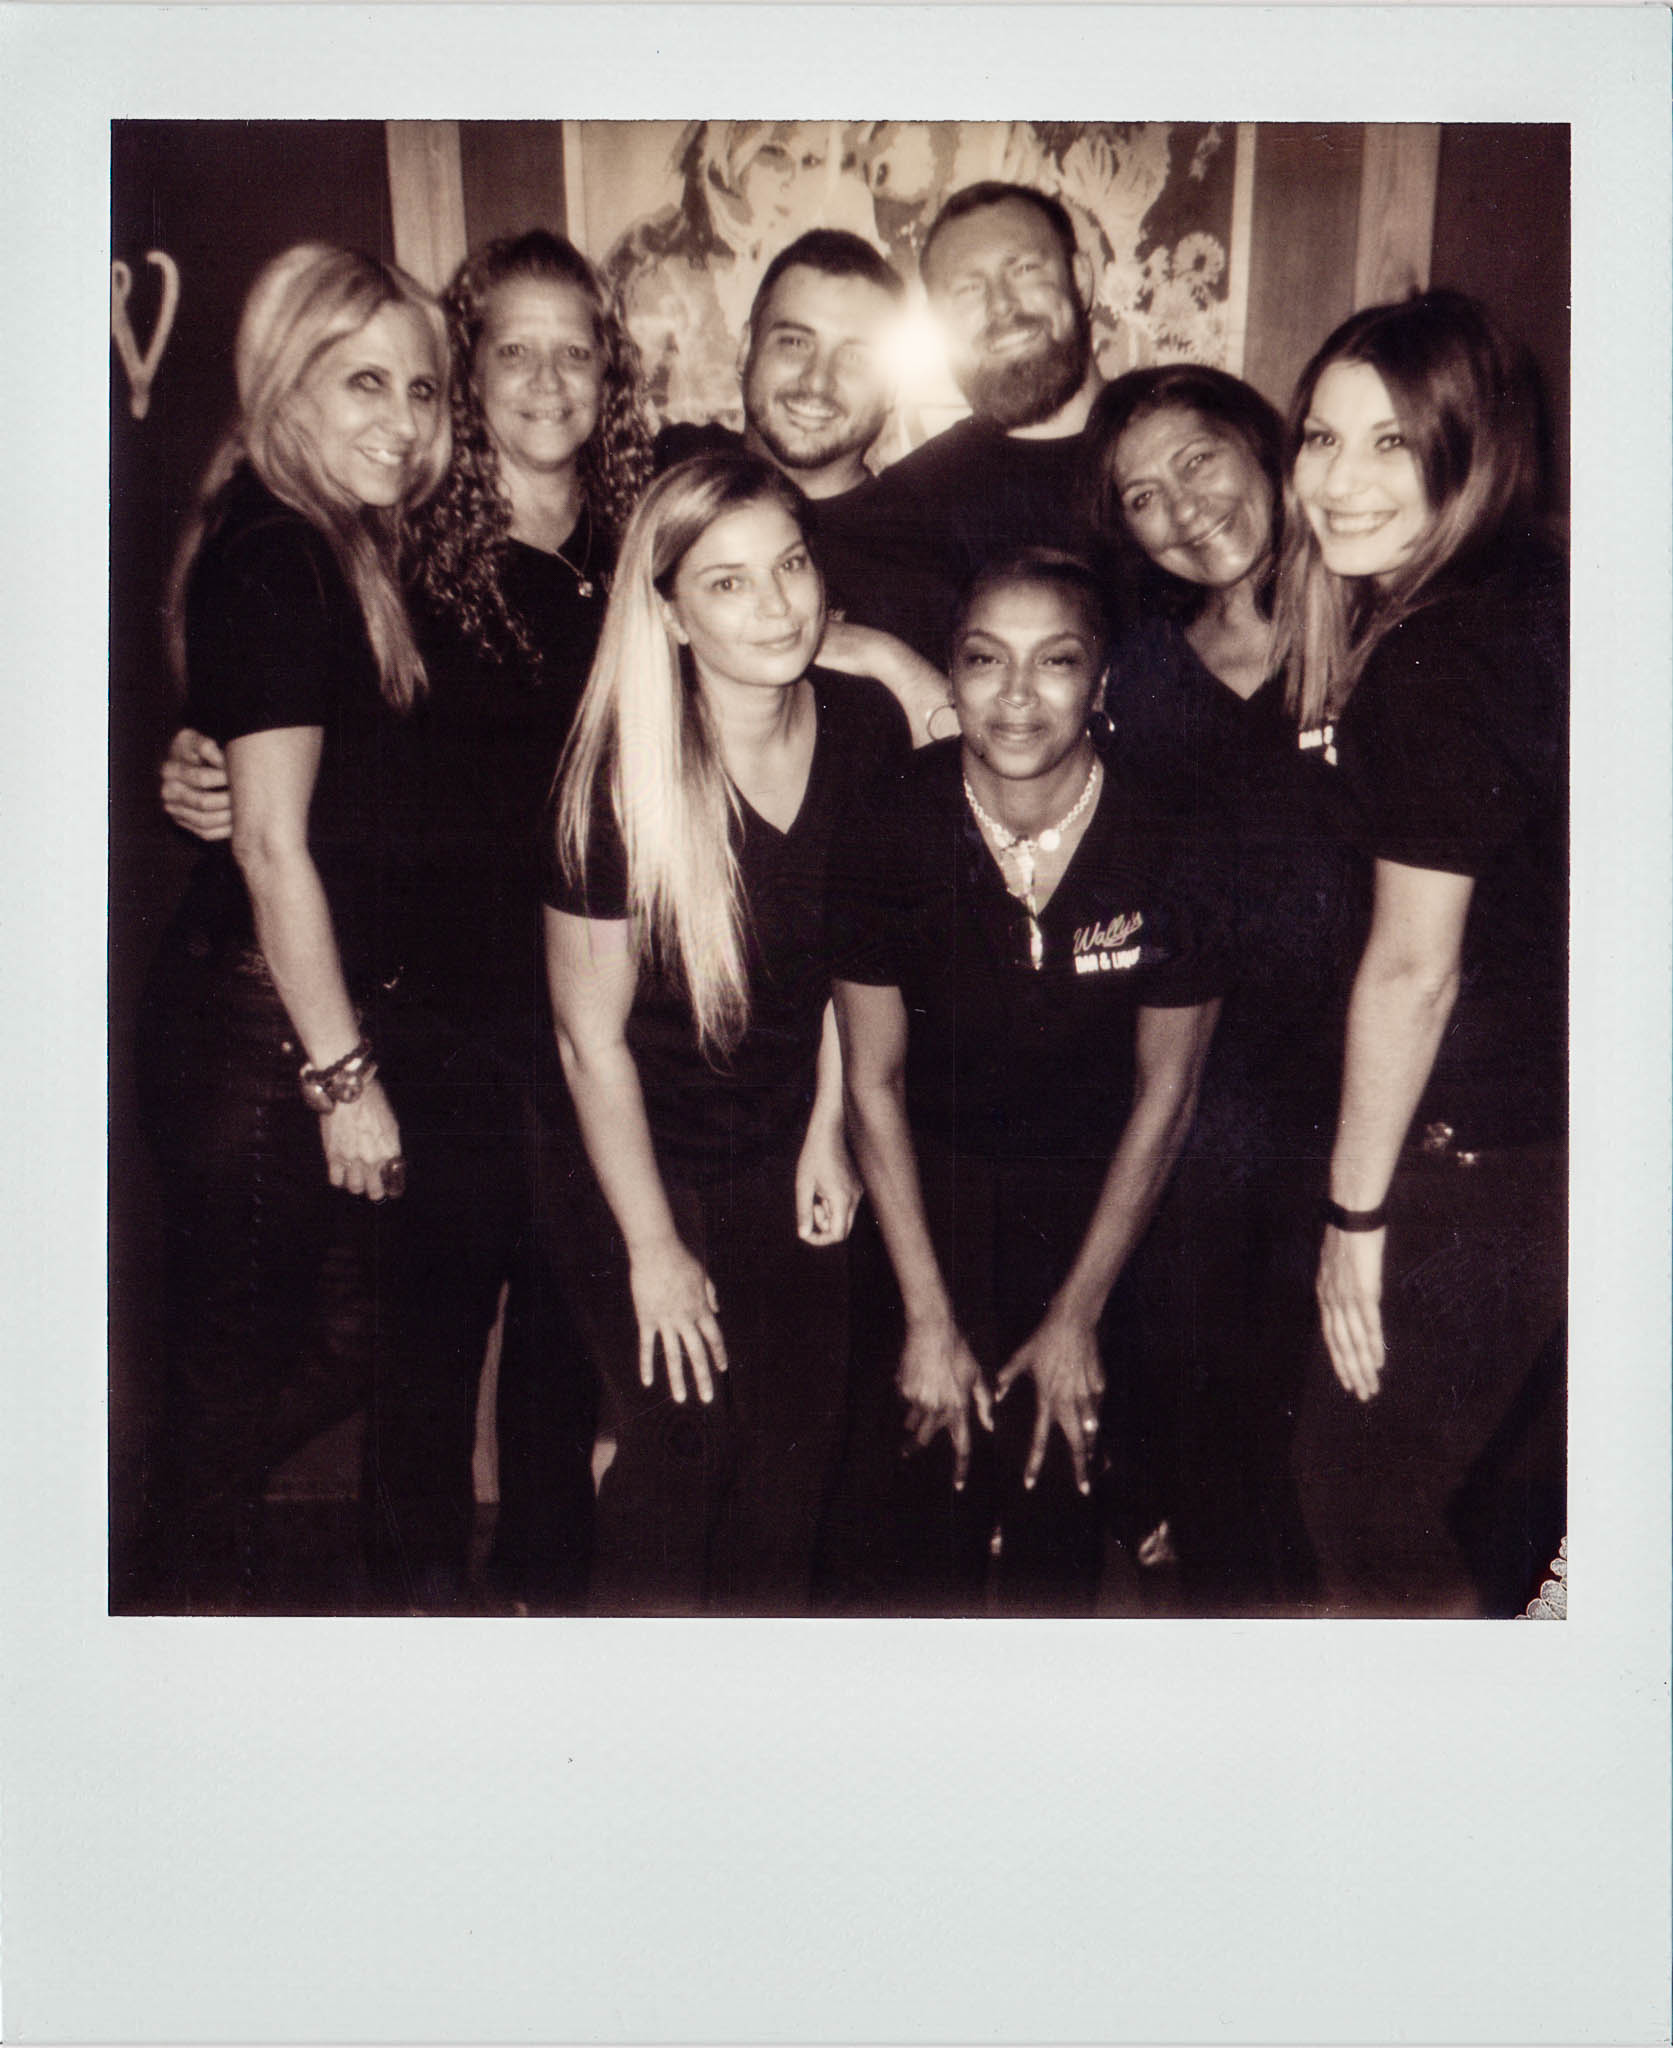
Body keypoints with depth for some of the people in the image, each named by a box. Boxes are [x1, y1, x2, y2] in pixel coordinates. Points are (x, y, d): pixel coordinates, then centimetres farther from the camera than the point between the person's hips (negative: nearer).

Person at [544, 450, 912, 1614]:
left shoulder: (868, 728, -10)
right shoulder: (621, 775, -23)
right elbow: (593, 1039, -15)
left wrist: (828, 1132, 4)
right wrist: (653, 1248, -8)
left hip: (793, 1159, 4)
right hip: (658, 1166, -4)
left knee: (798, 1463, 12)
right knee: (680, 1466, 5)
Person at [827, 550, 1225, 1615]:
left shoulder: (1170, 842, -17)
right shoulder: (892, 836, -15)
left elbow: (1167, 1090, -6)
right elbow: (873, 1080, -6)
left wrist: (1079, 1316, -3)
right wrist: (929, 1318, -7)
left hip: (1095, 1192, 0)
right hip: (929, 1178, 0)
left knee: (1058, 1490, 2)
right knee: (898, 1530, -1)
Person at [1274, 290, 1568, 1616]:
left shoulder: (1431, 656, -21)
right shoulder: (1537, 599, 7)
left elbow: (1414, 968, -20)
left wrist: (1355, 1211, -12)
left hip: (1483, 1158, -9)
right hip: (1554, 1127, 9)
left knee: (1364, 1492, 7)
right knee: (1508, 1492, 25)